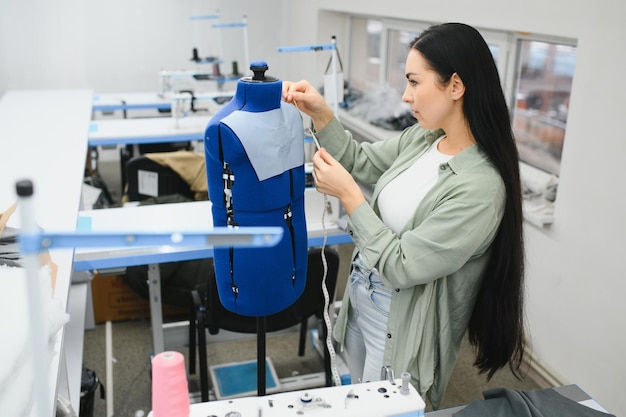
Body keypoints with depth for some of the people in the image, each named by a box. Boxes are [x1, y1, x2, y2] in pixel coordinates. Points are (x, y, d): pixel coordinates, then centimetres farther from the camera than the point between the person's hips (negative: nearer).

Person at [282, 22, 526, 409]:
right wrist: (320, 113, -5)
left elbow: (401, 267, -27)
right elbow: (361, 161, 9)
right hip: (361, 304, 7)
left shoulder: (480, 187, -30)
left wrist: (348, 194, -22)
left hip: (401, 332, -7)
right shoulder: (421, 138, -6)